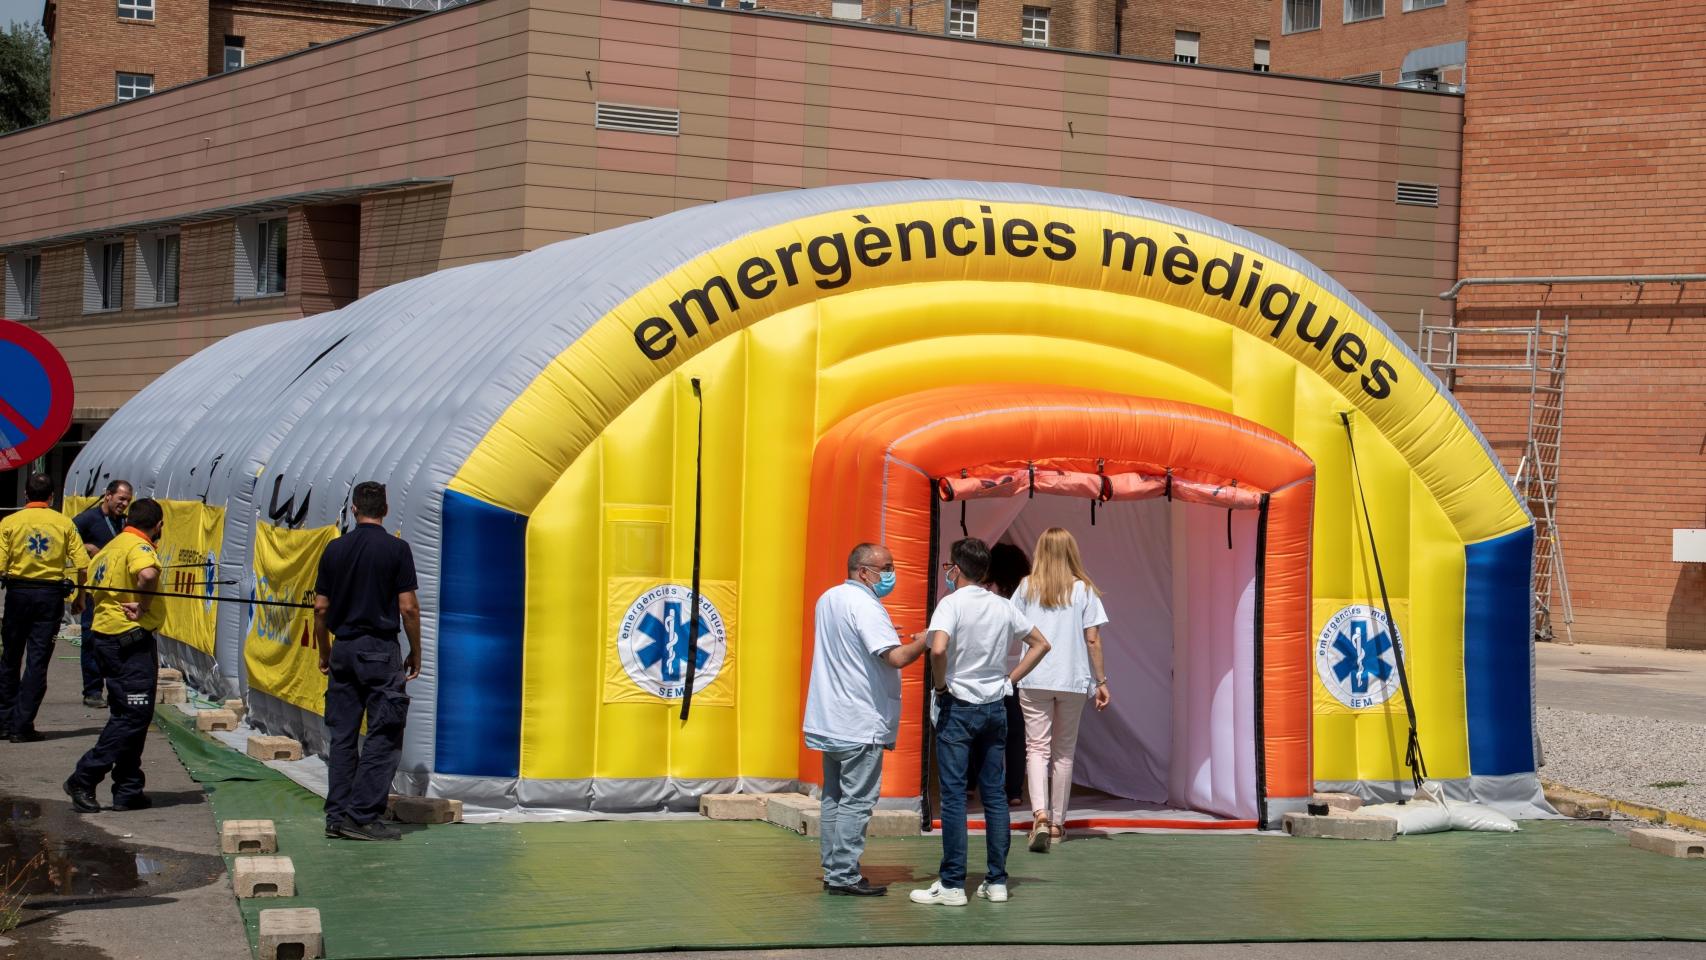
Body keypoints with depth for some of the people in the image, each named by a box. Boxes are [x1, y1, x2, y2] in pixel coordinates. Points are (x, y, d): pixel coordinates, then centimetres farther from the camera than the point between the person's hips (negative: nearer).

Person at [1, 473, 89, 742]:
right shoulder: (64, 523, 0)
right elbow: (82, 564, -4)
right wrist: (80, 596, 8)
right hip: (51, 594, 0)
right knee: (38, 661, 2)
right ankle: (22, 726, -1)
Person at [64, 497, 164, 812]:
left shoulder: (110, 547, 17)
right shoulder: (139, 546, -12)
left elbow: (93, 583, 25)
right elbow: (147, 575, -33)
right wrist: (142, 607, -18)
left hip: (107, 638, 10)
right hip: (131, 639, -10)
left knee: (126, 715, 13)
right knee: (134, 715, -7)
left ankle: (128, 790, 15)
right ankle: (84, 780, -9)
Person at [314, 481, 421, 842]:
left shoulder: (335, 549, 5)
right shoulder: (396, 549, -6)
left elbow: (320, 607, 7)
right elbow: (407, 607, -8)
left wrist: (325, 653, 19)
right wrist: (416, 653, 3)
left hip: (343, 649, 5)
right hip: (380, 650, -5)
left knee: (341, 735, 9)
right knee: (383, 737, 0)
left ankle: (337, 816, 10)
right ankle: (362, 816, -5)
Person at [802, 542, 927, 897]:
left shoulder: (828, 599, 14)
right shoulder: (865, 606, -16)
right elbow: (896, 657, -25)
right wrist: (924, 641, -10)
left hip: (830, 721, 9)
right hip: (860, 724, -9)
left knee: (834, 798, 13)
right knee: (856, 801, -6)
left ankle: (833, 871, 16)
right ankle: (844, 876, -6)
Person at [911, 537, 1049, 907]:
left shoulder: (952, 603, -11)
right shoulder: (1003, 607, 7)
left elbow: (938, 648, -27)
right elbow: (1041, 643, 14)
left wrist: (940, 683, -11)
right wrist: (1010, 680, 12)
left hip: (958, 708, -5)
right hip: (995, 707, 5)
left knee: (953, 794, -3)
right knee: (995, 793, 8)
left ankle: (952, 884, -2)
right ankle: (996, 881, 10)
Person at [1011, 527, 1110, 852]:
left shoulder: (1027, 587, 2)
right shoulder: (1084, 590, 0)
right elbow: (1093, 640, -1)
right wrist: (1101, 681, 5)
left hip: (1033, 680, -1)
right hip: (1073, 679, 1)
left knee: (1036, 747, -3)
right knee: (1063, 751, 12)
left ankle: (1040, 815, -25)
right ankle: (1057, 823, 18)